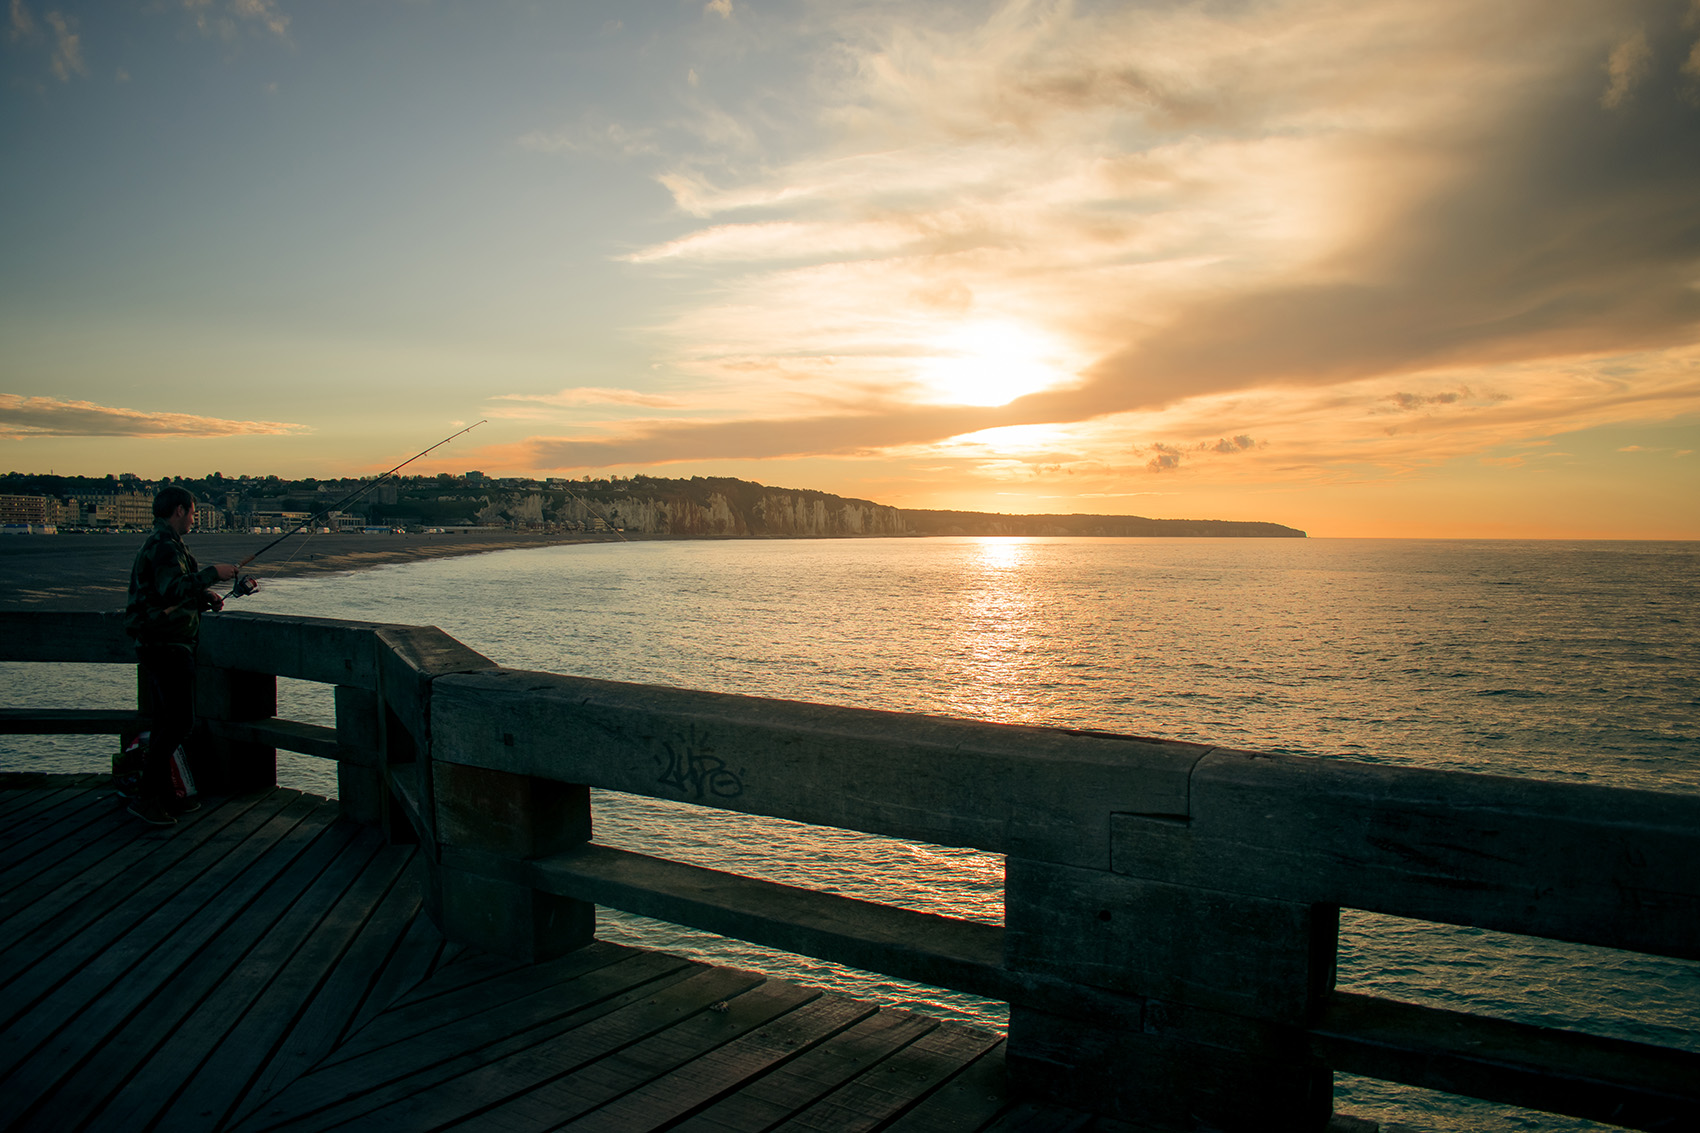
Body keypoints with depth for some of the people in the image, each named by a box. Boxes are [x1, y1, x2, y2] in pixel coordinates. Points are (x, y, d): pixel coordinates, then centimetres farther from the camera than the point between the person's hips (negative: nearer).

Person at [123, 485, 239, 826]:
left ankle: (162, 794, 20)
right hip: (166, 645, -11)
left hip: (160, 644, 11)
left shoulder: (159, 544, 19)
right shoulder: (165, 546, -15)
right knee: (179, 722, -11)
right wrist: (211, 573, -22)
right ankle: (145, 797, -8)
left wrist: (204, 598, 14)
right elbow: (172, 590, -30)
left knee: (167, 721, 14)